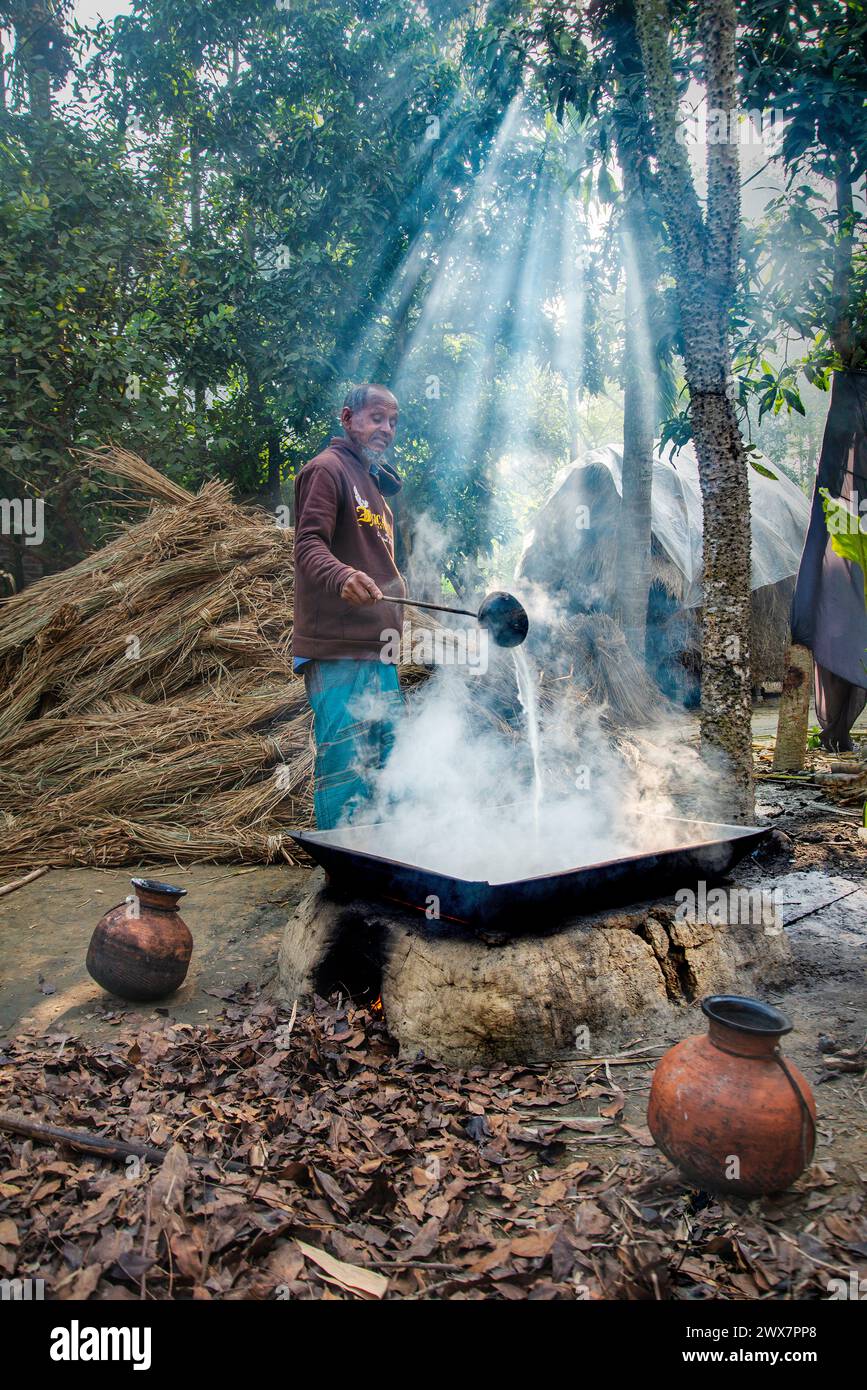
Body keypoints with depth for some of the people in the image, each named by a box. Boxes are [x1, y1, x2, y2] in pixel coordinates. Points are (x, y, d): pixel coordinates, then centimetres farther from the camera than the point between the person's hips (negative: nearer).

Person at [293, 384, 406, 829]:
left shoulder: (375, 483, 25)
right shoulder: (327, 468, -3)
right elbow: (309, 545, -17)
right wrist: (342, 576, -37)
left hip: (378, 650, 10)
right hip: (339, 653, -10)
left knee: (387, 770, 12)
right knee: (347, 769, -11)